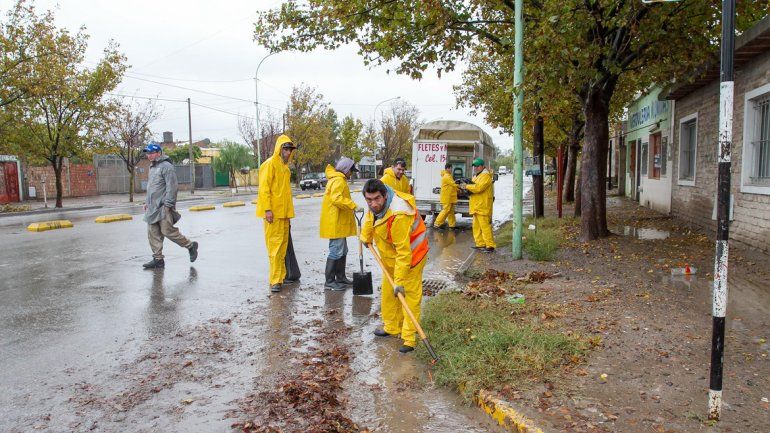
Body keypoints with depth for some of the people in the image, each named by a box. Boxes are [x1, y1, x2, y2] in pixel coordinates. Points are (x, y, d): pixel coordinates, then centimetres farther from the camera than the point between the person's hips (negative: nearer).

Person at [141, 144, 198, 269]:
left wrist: (167, 205, -20)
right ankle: (158, 259, 11)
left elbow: (172, 187, -17)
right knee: (153, 234, 5)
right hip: (152, 208, 9)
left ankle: (190, 245, 9)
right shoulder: (153, 167, 20)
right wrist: (147, 202, 22)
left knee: (167, 231, -9)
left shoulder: (166, 167, -11)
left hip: (163, 208, -9)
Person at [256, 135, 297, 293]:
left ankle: (281, 276, 21)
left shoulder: (285, 166, 18)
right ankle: (275, 280, -6)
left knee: (283, 245, 12)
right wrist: (267, 209, -22)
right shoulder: (270, 164, -9)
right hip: (273, 213, -9)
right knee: (275, 245, -8)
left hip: (284, 213, 9)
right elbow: (264, 188, -16)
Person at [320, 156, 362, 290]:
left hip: (339, 223, 11)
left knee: (342, 251, 18)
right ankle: (329, 281, -1)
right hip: (335, 223, -11)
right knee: (336, 252, -7)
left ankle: (340, 277, 27)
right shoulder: (338, 180, -15)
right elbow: (337, 198, -30)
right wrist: (353, 205, -29)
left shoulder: (339, 179, 19)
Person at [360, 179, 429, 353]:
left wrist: (400, 280, -31)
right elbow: (370, 218, 13)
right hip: (390, 256, 9)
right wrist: (366, 237, 23)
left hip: (411, 255, -9)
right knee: (388, 292, 18)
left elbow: (404, 251, -35)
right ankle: (392, 327, 34)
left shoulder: (399, 216, -38)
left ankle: (409, 338, 0)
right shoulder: (376, 204, -13)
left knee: (410, 296, -6)